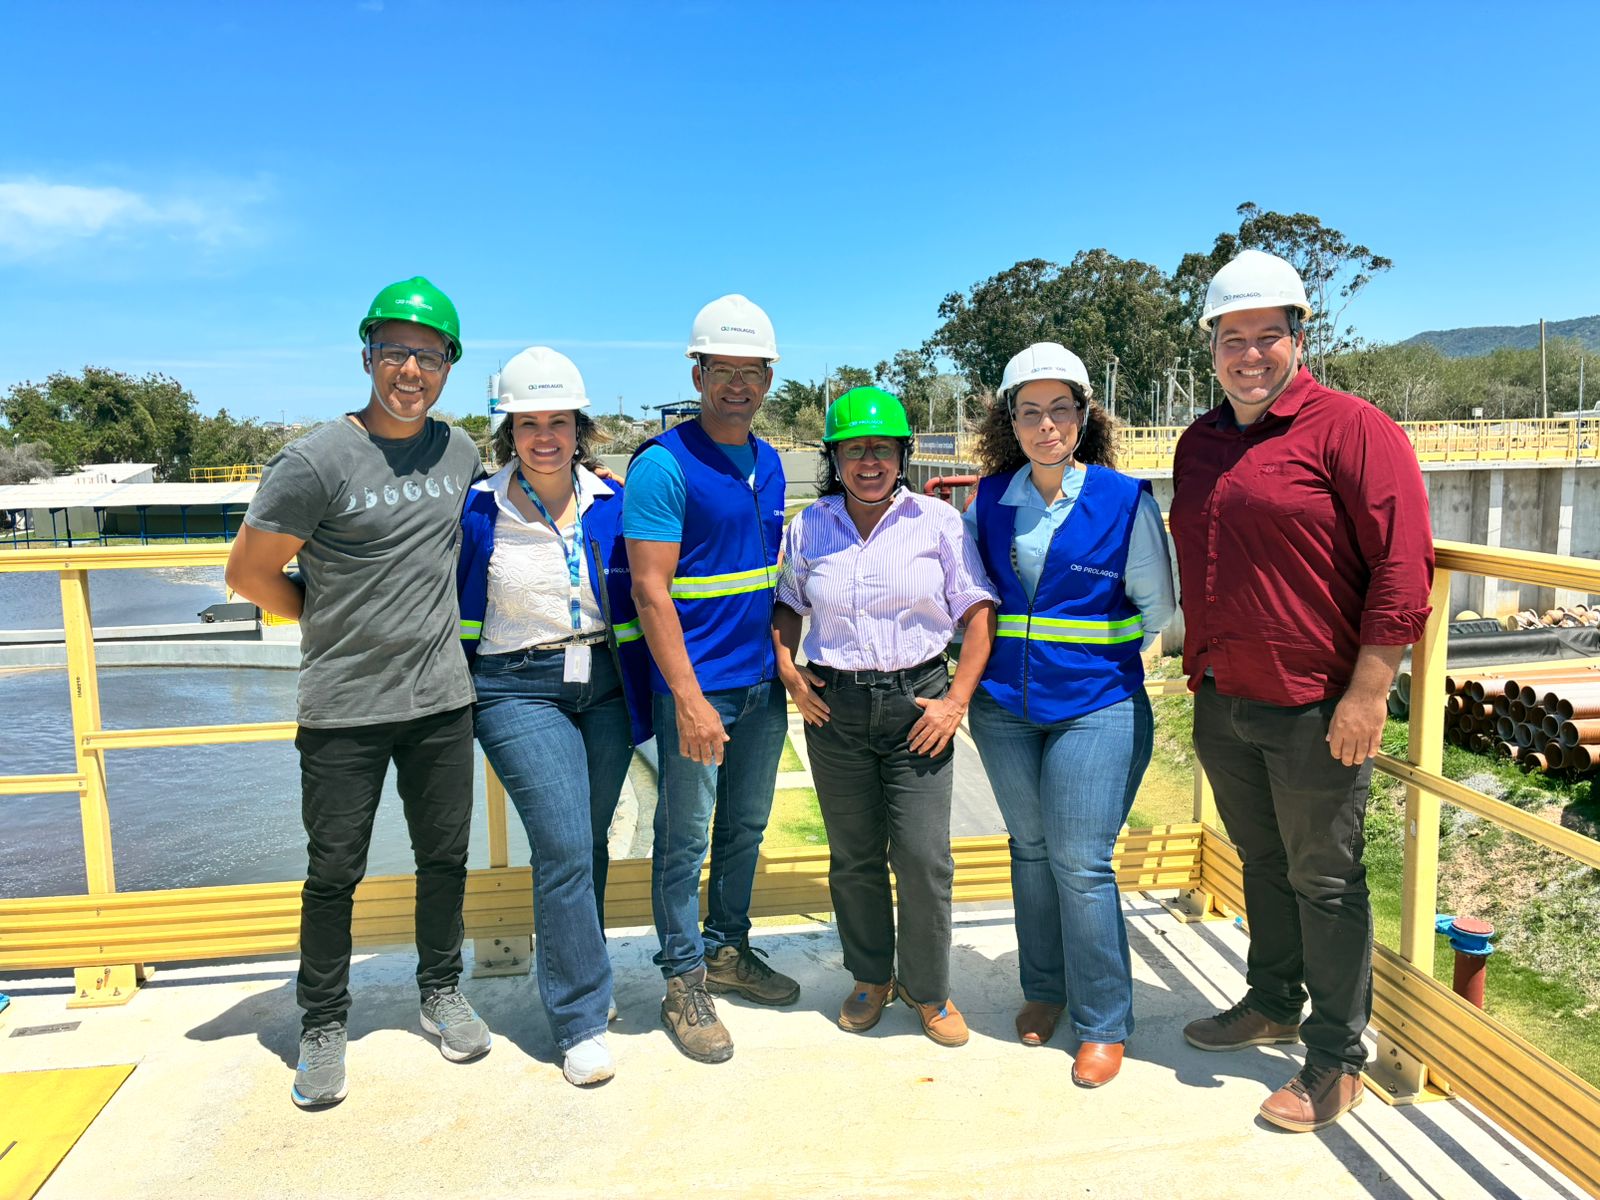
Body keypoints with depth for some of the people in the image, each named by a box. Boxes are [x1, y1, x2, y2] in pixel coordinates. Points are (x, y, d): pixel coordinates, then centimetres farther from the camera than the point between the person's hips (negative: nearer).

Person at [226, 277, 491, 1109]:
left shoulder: (458, 450, 5)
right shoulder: (316, 461, -12)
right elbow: (247, 573, -5)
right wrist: (336, 621, 2)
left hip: (442, 698, 4)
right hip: (344, 708, -4)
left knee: (445, 857, 15)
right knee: (334, 874, 8)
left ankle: (441, 992, 35)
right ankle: (323, 1024, 27)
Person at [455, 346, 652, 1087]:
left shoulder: (611, 504, 2)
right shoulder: (478, 511, -4)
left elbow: (639, 600, 11)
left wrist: (642, 688, 8)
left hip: (605, 687, 3)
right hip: (519, 691, -3)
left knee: (589, 844, 11)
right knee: (564, 849, -11)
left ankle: (574, 975, 34)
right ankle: (579, 1022, 4)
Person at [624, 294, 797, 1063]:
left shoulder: (767, 462, 10)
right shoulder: (664, 464, -13)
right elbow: (650, 590, -17)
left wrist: (783, 660, 15)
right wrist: (689, 698, -21)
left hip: (763, 683, 7)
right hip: (697, 686, -7)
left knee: (745, 828, 18)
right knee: (685, 839, 4)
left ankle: (728, 951, 35)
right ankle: (683, 983, 19)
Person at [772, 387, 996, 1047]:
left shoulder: (938, 521, -1)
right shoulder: (809, 526, 6)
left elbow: (978, 610, 0)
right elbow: (786, 603, 18)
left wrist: (958, 698, -8)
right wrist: (787, 670, 2)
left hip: (916, 700, -2)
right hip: (834, 704, 2)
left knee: (924, 856, -3)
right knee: (853, 857, 11)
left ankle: (929, 989, 20)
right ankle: (871, 976, 32)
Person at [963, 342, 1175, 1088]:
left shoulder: (1124, 501, -7)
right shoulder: (989, 499, 4)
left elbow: (1156, 607, 2)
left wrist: (1097, 652, 4)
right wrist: (998, 650, 7)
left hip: (1095, 707, -4)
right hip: (1003, 705, 4)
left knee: (1080, 863, -3)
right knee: (1030, 849, 15)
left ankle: (1103, 1024, 15)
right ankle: (1044, 990, 34)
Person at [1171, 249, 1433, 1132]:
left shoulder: (1350, 428, -10)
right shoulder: (1199, 444, 12)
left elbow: (1403, 566, -14)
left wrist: (1367, 691, -17)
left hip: (1315, 710, -6)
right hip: (1222, 704, 6)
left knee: (1324, 881, 5)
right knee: (1262, 862, 20)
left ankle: (1337, 1060, 21)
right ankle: (1273, 1004, 39)